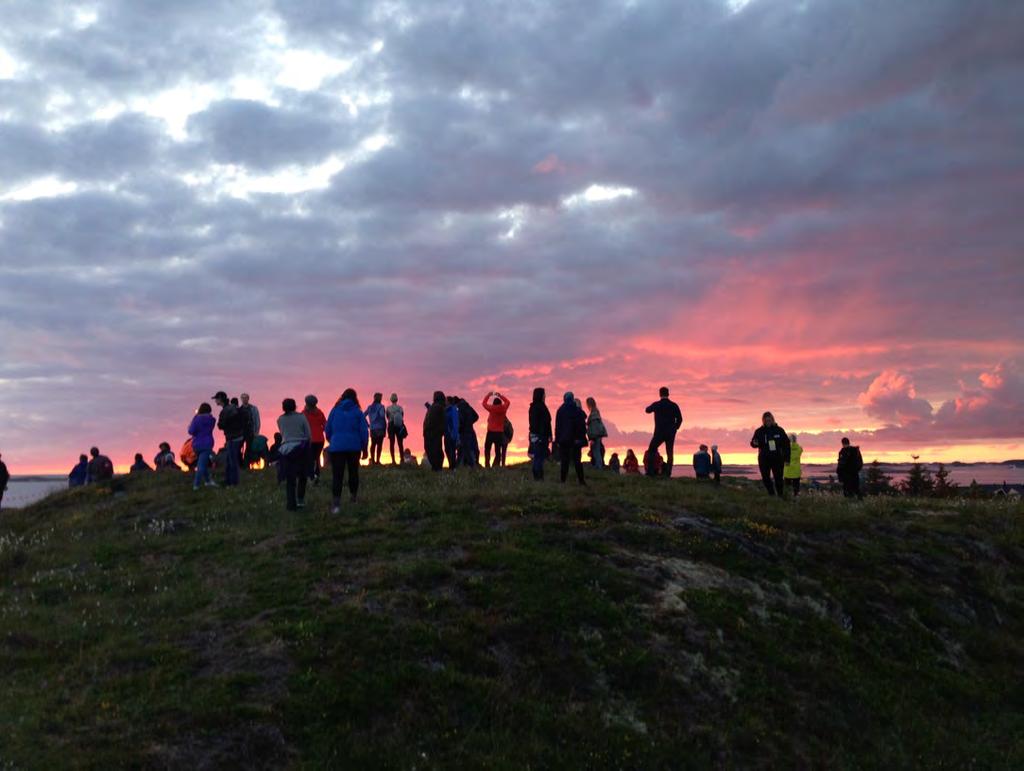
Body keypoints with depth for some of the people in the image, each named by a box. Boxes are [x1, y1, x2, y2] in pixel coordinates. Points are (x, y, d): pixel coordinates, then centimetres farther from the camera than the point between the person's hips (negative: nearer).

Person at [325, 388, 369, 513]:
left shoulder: (335, 410, 5)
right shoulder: (357, 412, 3)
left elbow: (327, 430, 8)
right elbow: (364, 431, 0)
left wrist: (331, 442, 24)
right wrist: (364, 448, 9)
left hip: (336, 447, 0)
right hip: (354, 447, 1)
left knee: (337, 475, -6)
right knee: (353, 472, 18)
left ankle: (336, 504, -19)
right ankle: (353, 497, 30)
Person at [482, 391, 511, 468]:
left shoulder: (492, 409, -7)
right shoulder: (503, 409, 0)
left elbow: (484, 403, 8)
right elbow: (507, 402, 20)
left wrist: (489, 395, 19)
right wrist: (500, 396, 25)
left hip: (491, 432, -2)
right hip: (500, 433, 2)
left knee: (487, 448, 10)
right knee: (498, 450, 4)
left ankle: (487, 465, 2)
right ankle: (496, 465, -4)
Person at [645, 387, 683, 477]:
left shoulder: (656, 404, -6)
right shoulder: (674, 405, 0)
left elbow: (647, 410, 13)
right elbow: (679, 419, 1)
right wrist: (674, 428, 13)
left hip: (659, 433, -2)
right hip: (671, 434, 2)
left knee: (651, 451, 9)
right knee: (669, 454, 7)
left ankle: (650, 472, -1)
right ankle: (668, 473, -1)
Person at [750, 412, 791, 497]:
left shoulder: (779, 430, 1)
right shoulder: (759, 431, 2)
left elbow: (786, 444, 4)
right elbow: (753, 443, 6)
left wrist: (786, 458, 0)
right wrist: (755, 443, -20)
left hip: (777, 459, -1)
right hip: (764, 459, 1)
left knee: (778, 478, 2)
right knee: (766, 479, 2)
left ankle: (780, 495, 14)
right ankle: (771, 495, 13)